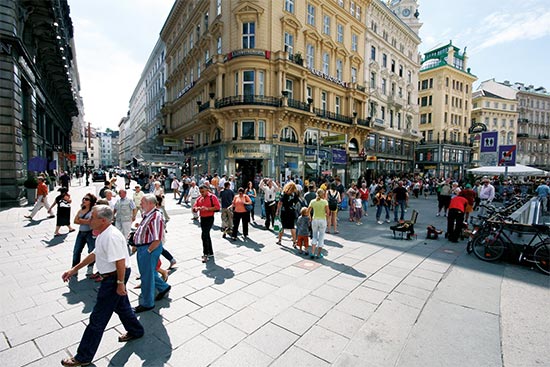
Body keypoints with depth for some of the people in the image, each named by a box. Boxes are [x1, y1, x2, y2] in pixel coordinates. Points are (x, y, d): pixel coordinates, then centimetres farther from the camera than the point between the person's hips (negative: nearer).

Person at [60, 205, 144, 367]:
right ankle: (135, 331, 46)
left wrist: (120, 283, -24)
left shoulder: (111, 236, -28)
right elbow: (94, 254, 17)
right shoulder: (104, 234, 7)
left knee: (98, 318, 5)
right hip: (113, 276, 10)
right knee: (121, 306, 26)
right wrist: (74, 269, 18)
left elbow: (120, 262, -29)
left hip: (114, 278, -10)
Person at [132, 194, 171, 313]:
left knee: (147, 276, 4)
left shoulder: (156, 217, -23)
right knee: (148, 272, 22)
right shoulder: (146, 215, 9)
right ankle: (164, 287, 42)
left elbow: (157, 240, -25)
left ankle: (147, 303, 22)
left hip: (150, 248, -10)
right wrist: (136, 246, 15)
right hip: (142, 248, 10)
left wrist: (148, 251, -19)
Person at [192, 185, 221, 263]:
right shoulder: (199, 199, 11)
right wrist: (197, 208, -16)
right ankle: (210, 252, 29)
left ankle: (206, 254, -7)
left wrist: (207, 208, -23)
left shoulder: (212, 197, -8)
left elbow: (217, 207, -15)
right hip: (202, 219, 7)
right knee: (207, 236, 16)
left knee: (204, 235, -16)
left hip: (209, 218, -7)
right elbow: (194, 208, 7)